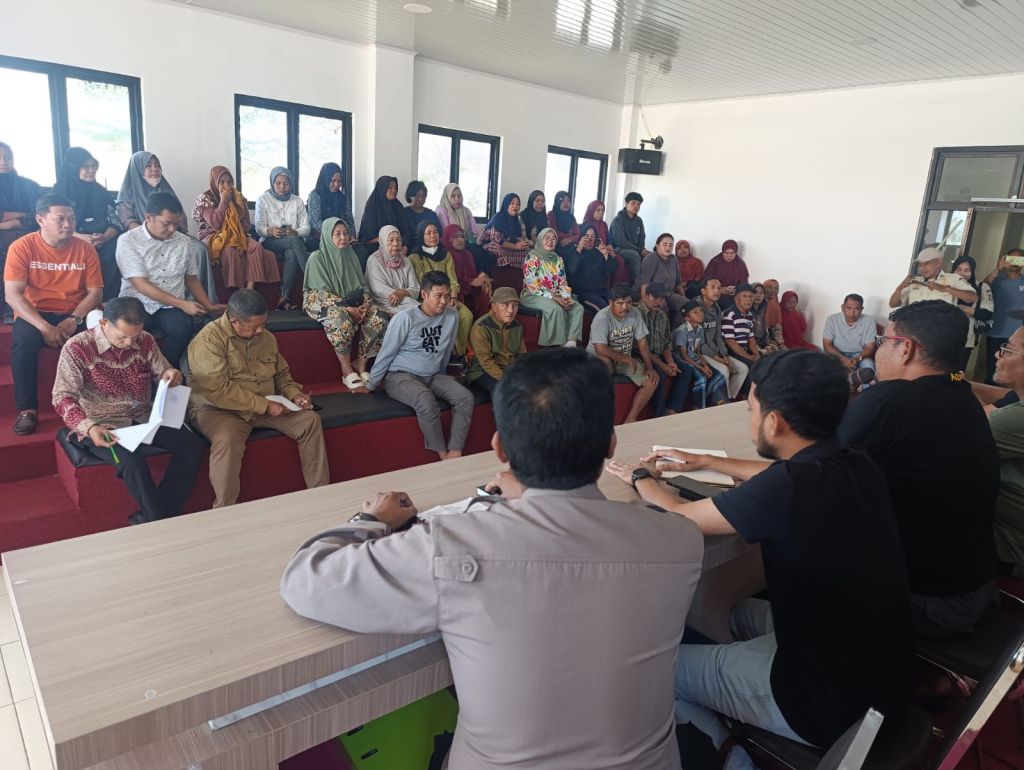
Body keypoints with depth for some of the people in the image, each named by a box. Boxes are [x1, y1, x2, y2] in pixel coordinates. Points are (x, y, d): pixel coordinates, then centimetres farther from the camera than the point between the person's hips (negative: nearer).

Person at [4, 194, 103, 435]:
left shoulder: (85, 248, 0)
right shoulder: (22, 247, -7)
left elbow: (95, 292, -1)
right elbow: (12, 295, -12)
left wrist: (74, 320, -19)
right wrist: (44, 327, -25)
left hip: (75, 314, 1)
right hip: (34, 314, -1)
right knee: (23, 341, -33)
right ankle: (27, 409, -19)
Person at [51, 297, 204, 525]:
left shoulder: (145, 340, 0)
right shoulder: (77, 348, -12)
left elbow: (161, 373, 12)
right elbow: (62, 397, -14)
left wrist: (170, 376, -15)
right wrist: (88, 427, -31)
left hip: (144, 418, 5)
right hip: (102, 425, -5)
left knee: (192, 444, -15)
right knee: (132, 461, -33)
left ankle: (150, 517, -9)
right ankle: (159, 522, -12)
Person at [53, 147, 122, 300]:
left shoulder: (100, 192, 16)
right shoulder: (60, 191, 7)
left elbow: (115, 222, 6)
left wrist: (105, 237, -15)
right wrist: (80, 237, -19)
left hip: (103, 245, 2)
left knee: (112, 253, -26)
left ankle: (108, 301, -18)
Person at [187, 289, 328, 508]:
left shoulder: (266, 337, 6)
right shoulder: (208, 340, -17)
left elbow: (281, 373, 19)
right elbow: (218, 391, -25)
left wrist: (294, 394, -2)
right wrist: (264, 406, -24)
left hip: (266, 406, 6)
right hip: (218, 409, -6)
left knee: (310, 420, -9)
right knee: (227, 439, -37)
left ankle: (320, 491, -1)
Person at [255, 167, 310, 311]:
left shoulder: (297, 201, 14)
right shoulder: (263, 200, 8)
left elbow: (306, 228, 5)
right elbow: (259, 228, -1)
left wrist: (294, 232, -18)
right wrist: (270, 231, -25)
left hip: (294, 240, 2)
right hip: (270, 243, -2)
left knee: (291, 254, -37)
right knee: (294, 240, -35)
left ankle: (284, 298, -39)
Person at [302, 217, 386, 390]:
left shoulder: (351, 255, 12)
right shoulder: (317, 258, -6)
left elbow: (362, 285, 11)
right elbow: (323, 292, -14)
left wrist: (366, 303, -10)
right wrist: (347, 309, -23)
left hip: (352, 302, 5)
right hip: (323, 303, -5)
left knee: (378, 321, -22)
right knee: (343, 321, -38)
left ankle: (361, 364, -7)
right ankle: (347, 371, -24)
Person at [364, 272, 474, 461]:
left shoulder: (452, 316, -1)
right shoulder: (405, 318, -14)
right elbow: (386, 354, -7)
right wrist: (370, 386, -1)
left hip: (433, 376, 5)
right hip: (400, 375, -5)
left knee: (466, 398, -19)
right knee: (427, 402, -34)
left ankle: (455, 454, -20)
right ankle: (443, 456, -18)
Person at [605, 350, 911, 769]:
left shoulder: (792, 486, -29)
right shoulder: (855, 466, -6)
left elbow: (679, 517, -14)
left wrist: (640, 477, 6)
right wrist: (706, 461, 26)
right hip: (879, 668, 8)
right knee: (744, 613, 29)